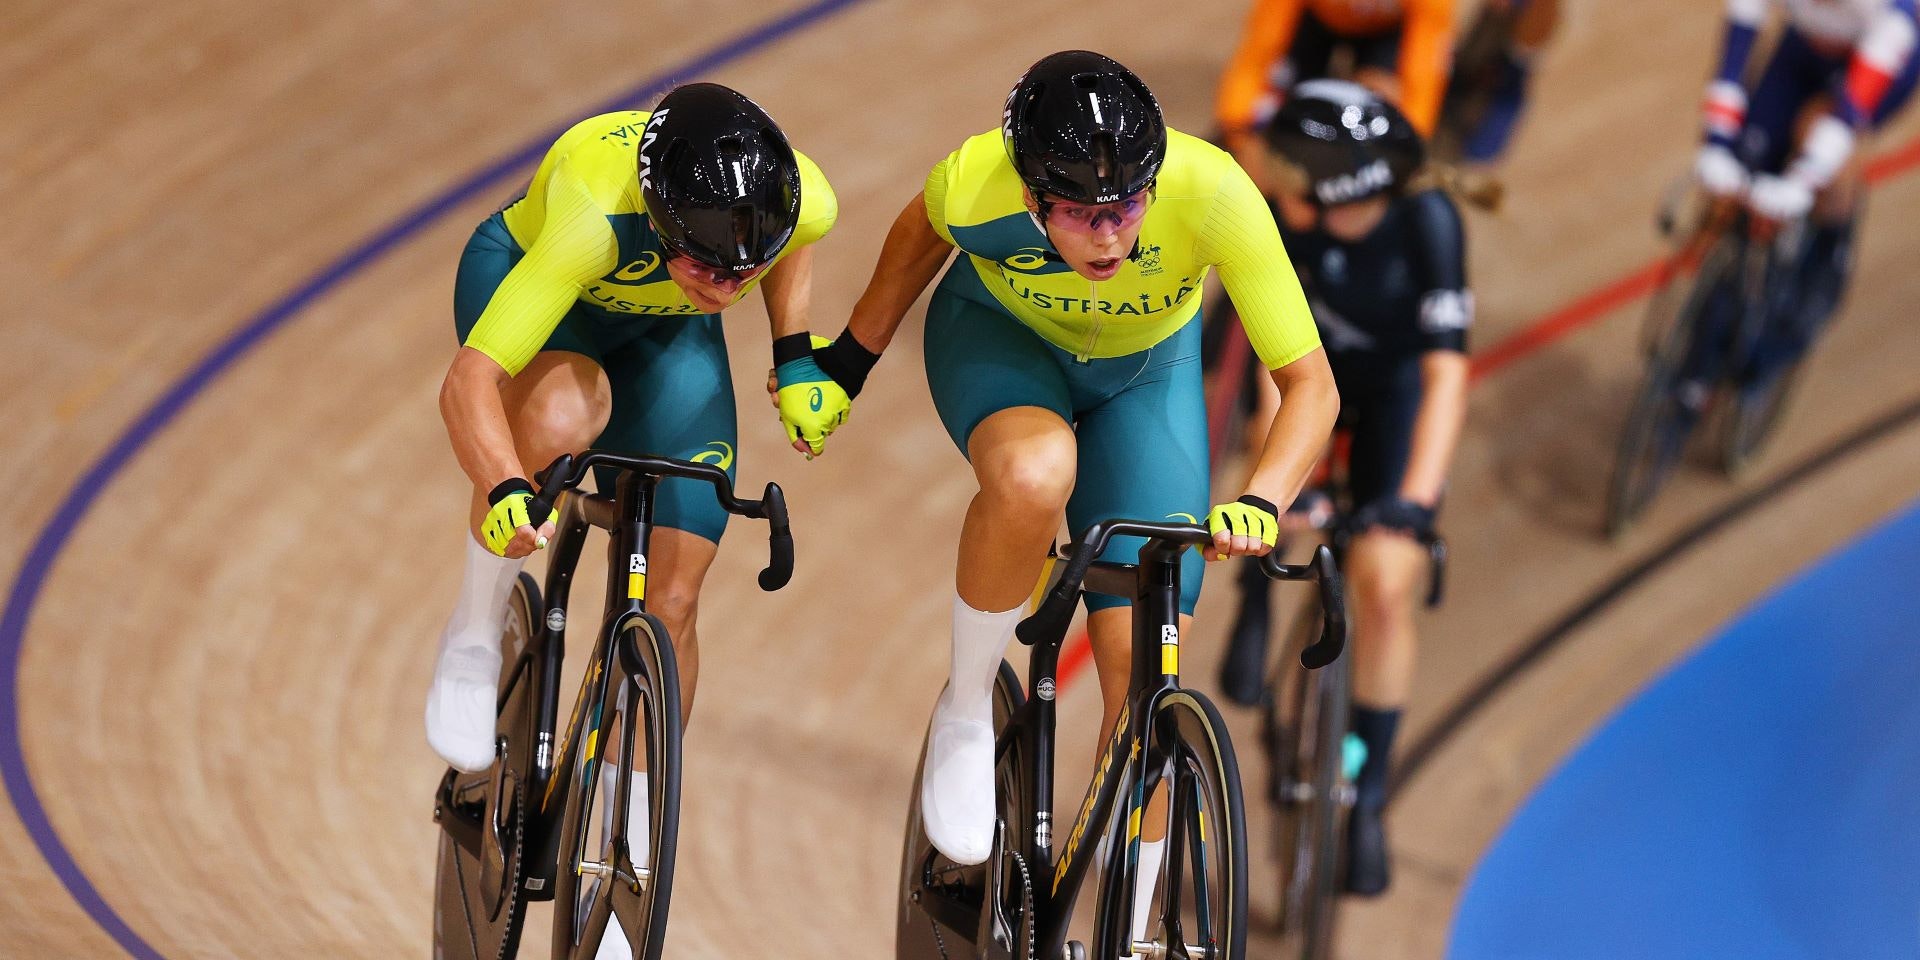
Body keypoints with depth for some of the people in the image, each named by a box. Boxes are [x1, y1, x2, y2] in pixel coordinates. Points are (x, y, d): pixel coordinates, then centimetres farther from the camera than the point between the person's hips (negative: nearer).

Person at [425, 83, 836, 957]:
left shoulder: (800, 199, -32)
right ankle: (477, 633, -11)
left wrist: (795, 352, -8)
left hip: (663, 331, 4)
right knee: (562, 413, -40)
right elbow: (468, 383, -46)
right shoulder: (599, 215, -44)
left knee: (673, 597, -6)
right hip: (522, 273, -3)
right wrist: (506, 493, -62)